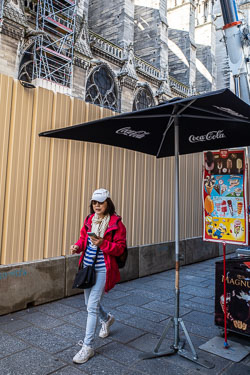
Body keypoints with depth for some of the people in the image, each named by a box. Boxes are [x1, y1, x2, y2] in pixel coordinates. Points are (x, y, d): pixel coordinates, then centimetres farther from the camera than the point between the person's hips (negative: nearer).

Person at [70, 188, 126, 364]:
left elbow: (120, 247, -12)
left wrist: (103, 243, -26)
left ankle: (88, 346, 10)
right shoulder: (89, 219, 5)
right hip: (88, 267, 7)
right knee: (90, 303, 21)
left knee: (92, 306, -6)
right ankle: (107, 319, 52)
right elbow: (83, 238, 13)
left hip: (103, 269, -7)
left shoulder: (116, 223, -12)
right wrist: (77, 246, -8)